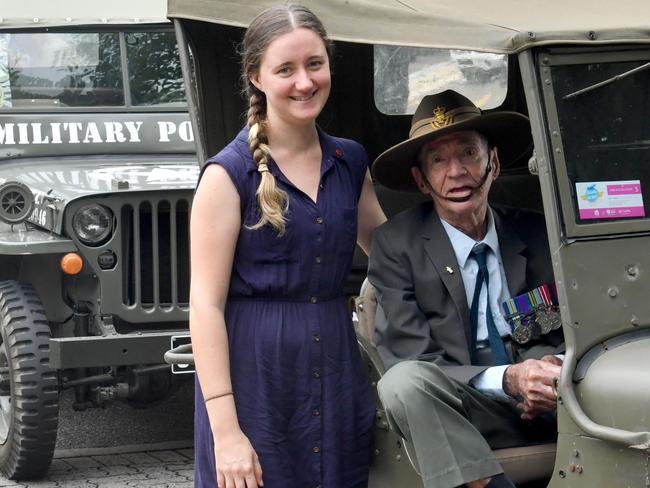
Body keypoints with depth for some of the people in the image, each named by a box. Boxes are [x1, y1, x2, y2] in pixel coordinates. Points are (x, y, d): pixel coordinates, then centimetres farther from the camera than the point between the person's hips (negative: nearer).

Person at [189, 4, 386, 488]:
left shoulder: (350, 162, 8)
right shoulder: (230, 173, -9)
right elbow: (206, 303, -12)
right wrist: (224, 430, -18)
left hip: (337, 370, 5)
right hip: (254, 375, -5)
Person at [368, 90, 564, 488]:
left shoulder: (537, 234, 7)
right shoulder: (396, 245, -1)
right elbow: (414, 362, -8)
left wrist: (554, 370, -14)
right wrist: (507, 379, -23)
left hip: (548, 407, 2)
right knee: (402, 381, -34)